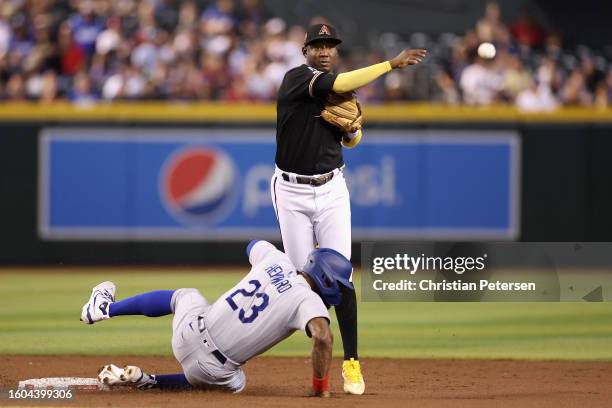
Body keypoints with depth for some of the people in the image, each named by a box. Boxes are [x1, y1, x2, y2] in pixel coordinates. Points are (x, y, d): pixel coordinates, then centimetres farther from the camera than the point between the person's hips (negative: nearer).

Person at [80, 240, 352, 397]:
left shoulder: (275, 259, 3)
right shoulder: (309, 301, -15)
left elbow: (254, 245, 28)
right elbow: (323, 337, -34)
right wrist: (320, 387, -19)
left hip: (189, 333, 5)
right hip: (214, 369, -5)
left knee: (184, 295, 38)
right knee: (235, 383, 33)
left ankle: (105, 307, 43)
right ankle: (146, 381, 15)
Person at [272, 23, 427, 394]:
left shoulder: (341, 91, 8)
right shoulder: (297, 79, -11)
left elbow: (353, 140, 20)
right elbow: (340, 84, -28)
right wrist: (392, 64, -25)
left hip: (331, 190, 3)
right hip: (292, 192, -3)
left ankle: (351, 361, -5)